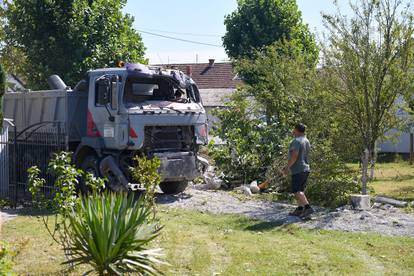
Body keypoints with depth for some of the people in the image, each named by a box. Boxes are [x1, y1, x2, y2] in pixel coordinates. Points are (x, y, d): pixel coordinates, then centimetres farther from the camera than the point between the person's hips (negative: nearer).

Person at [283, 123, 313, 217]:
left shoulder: (296, 141, -16)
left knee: (297, 191, -9)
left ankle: (308, 207, -18)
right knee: (300, 190, 14)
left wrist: (287, 167, -16)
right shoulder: (306, 141, 13)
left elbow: (294, 156, -23)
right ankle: (299, 209, 16)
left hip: (298, 170, -10)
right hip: (306, 168, 10)